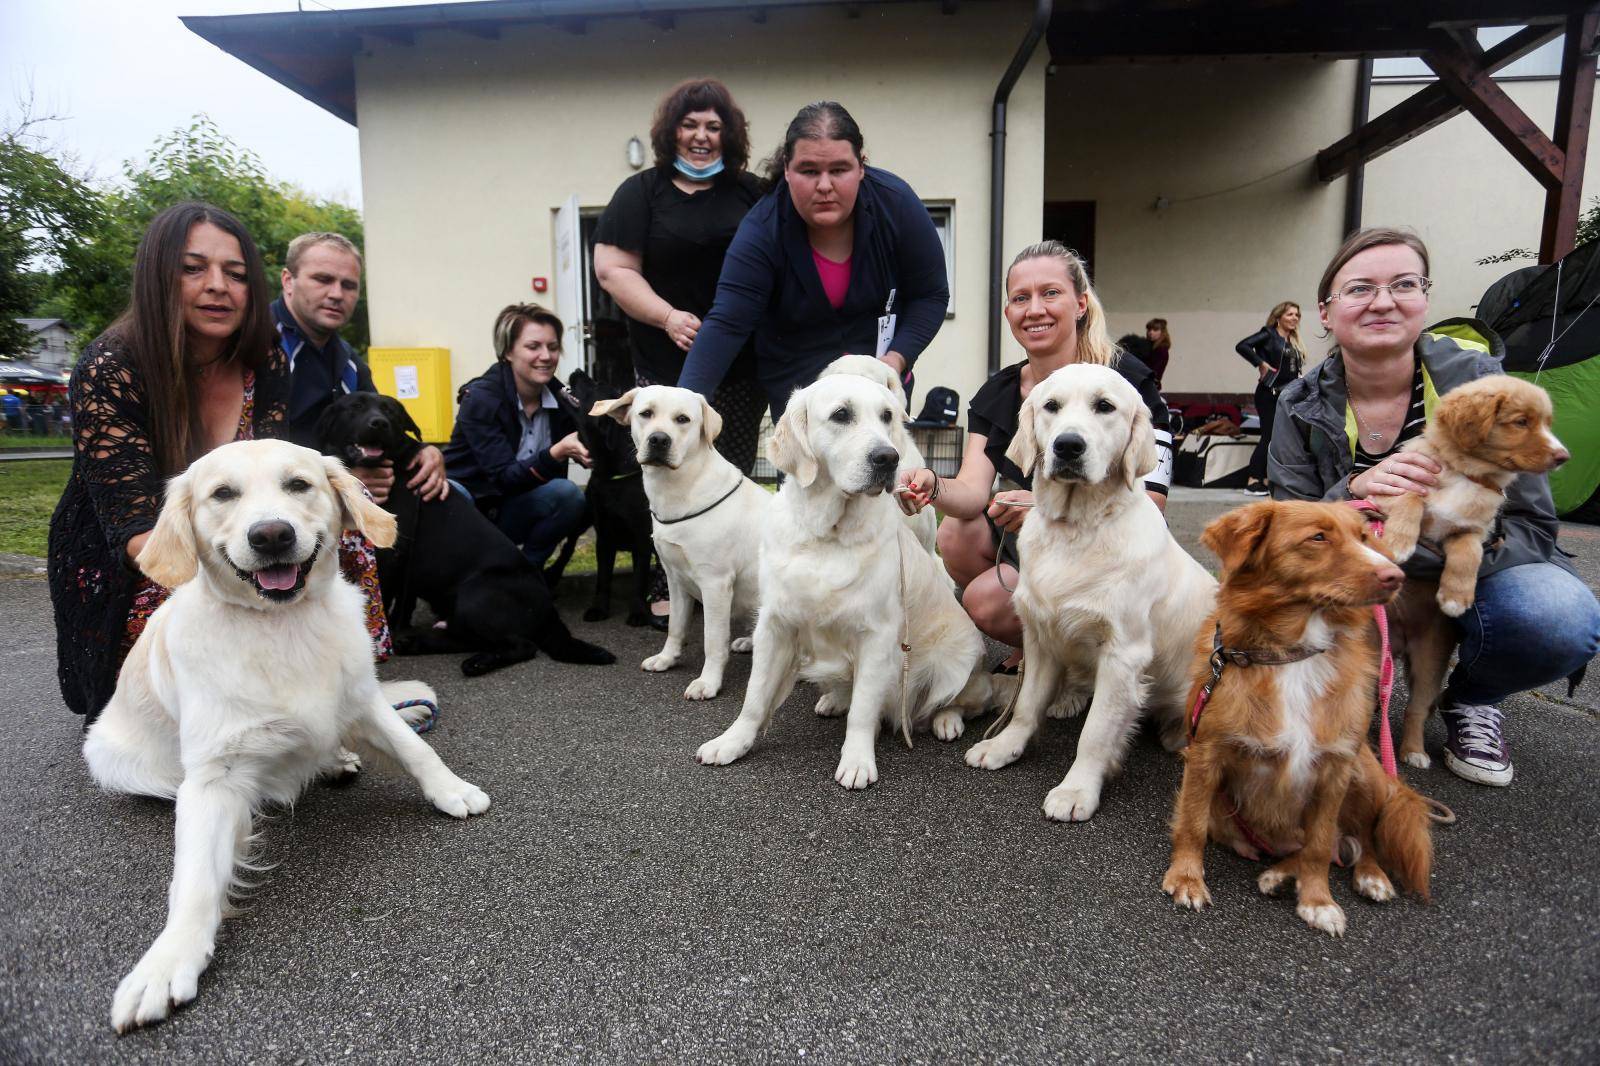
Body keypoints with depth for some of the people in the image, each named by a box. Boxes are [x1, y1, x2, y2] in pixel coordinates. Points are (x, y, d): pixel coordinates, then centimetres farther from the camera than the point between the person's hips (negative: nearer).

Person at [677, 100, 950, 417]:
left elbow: (931, 295, -7)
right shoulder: (762, 230, -23)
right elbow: (726, 324, -30)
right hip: (795, 377, -1)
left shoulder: (896, 204, -17)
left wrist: (896, 359, -22)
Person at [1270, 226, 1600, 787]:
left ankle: (1467, 698, 2)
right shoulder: (1301, 405, -10)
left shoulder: (1477, 380, -14)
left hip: (1472, 575, 0)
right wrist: (1352, 495, -34)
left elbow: (1530, 528, -15)